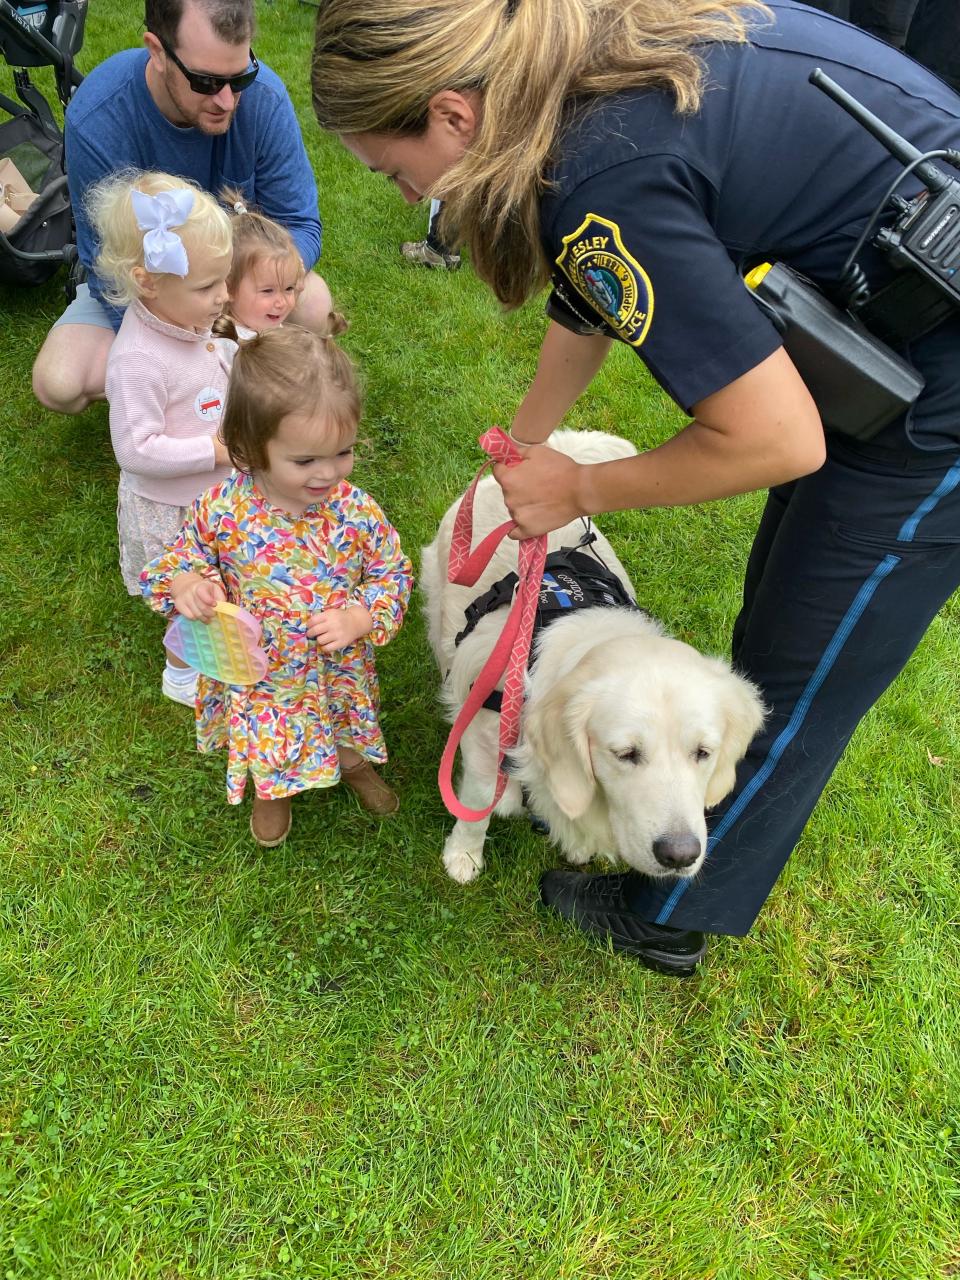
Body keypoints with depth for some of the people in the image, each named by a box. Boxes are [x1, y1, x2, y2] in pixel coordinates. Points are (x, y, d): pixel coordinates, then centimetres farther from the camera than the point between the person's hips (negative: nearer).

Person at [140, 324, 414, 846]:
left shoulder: (356, 513, -24)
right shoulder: (220, 510, -25)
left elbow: (392, 574, -10)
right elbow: (176, 561, -8)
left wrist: (359, 618, -27)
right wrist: (187, 585, -31)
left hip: (338, 668, 1)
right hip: (256, 675, 0)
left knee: (345, 731, 32)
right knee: (266, 744, 29)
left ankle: (353, 761, 68)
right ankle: (272, 789, 65)